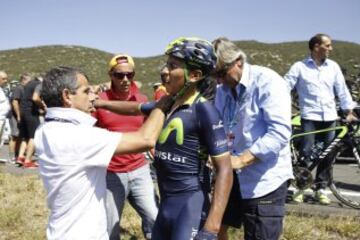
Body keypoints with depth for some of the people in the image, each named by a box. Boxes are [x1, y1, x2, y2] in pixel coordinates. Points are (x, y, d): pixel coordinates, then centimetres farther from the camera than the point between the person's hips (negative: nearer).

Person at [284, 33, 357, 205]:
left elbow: (342, 90, 12)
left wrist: (349, 111, 10)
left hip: (329, 117, 4)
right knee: (306, 152, -11)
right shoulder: (300, 67, 0)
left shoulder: (333, 67, 9)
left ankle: (320, 189, 18)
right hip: (310, 116, -4)